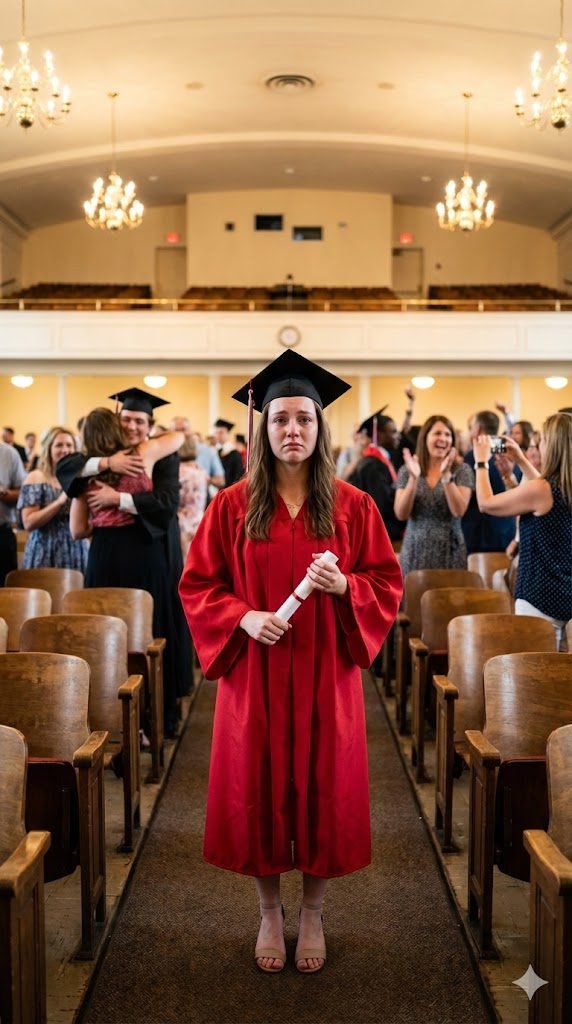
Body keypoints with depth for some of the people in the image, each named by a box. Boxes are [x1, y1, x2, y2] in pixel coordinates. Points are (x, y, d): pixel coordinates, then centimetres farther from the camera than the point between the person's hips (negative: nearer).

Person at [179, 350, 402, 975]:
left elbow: (387, 585, 2)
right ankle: (269, 913, 31)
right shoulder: (232, 505, -2)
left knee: (323, 789, 9)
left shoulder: (352, 505, -2)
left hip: (326, 674, 0)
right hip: (253, 674, 0)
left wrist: (343, 586, -18)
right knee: (258, 789, 9)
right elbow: (197, 584, 1)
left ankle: (312, 914, 30)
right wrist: (244, 618, -16)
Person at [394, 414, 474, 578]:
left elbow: (459, 511, -11)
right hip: (415, 552, 1)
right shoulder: (407, 470, 4)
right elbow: (401, 514, -5)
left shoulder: (462, 470, 1)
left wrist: (446, 476, -21)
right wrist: (414, 478, -16)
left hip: (449, 553, -1)